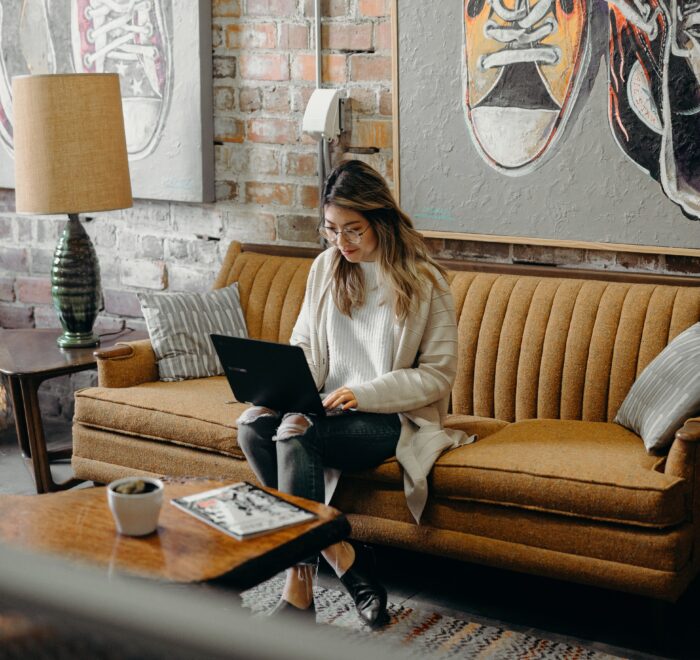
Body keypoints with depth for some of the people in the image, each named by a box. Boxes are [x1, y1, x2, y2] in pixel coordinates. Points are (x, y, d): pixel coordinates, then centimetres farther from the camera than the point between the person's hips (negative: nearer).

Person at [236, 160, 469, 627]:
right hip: (329, 408, 6)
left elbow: (439, 373, -8)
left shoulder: (424, 281, -7)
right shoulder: (327, 268, 8)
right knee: (253, 424, -25)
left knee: (296, 432, -32)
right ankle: (341, 558, -21)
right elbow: (305, 346, 12)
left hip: (395, 417, -5)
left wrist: (363, 393, -20)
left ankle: (300, 587, -23)